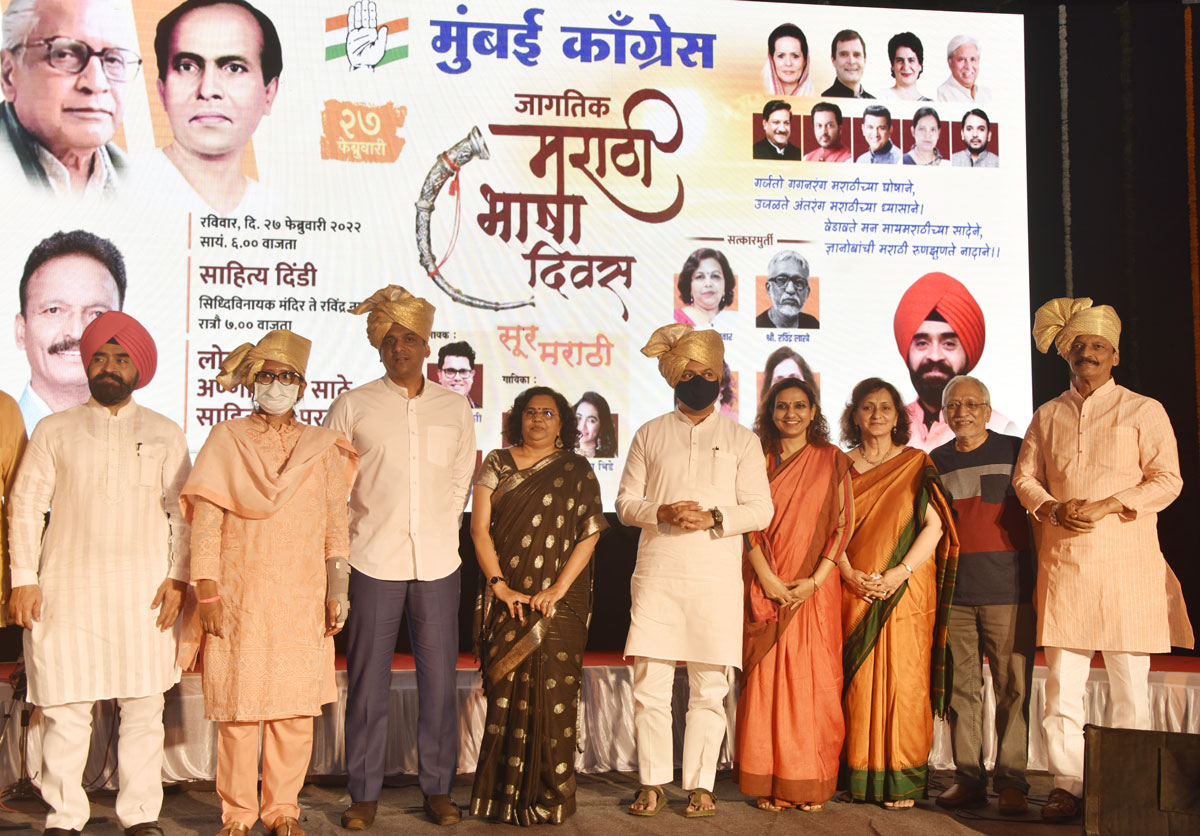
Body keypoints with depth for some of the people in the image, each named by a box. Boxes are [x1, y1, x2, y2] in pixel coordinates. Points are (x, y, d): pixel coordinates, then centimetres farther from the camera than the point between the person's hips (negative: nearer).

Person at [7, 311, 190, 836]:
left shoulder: (165, 434, 11)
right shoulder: (54, 431, 10)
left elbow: (183, 512, 8)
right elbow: (26, 506, 8)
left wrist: (178, 579, -1)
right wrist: (23, 581, 0)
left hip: (145, 591, 0)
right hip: (67, 590, 0)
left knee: (144, 709, 2)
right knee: (64, 708, -1)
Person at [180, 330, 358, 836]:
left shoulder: (323, 448, 11)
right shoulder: (226, 441, 5)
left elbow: (336, 523, 10)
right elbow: (205, 522, 1)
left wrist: (337, 590, 3)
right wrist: (206, 591, -6)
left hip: (302, 599, 2)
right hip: (240, 597, -2)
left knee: (296, 708, 2)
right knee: (237, 705, -1)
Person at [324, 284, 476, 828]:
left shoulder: (455, 408, 10)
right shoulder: (352, 406, 3)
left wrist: (443, 528, 9)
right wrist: (353, 534, 2)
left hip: (438, 562, 2)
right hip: (373, 561, -1)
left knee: (439, 679, 5)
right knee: (367, 681, 2)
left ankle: (438, 788, 17)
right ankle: (364, 794, 13)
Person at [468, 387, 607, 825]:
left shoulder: (576, 470, 7)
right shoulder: (497, 464, 10)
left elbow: (590, 534, 0)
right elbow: (479, 528, 3)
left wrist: (558, 589, -11)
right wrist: (499, 585, -8)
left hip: (559, 603, -1)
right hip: (506, 602, 1)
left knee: (553, 693, -5)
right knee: (506, 693, 0)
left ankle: (550, 798, 2)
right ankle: (504, 795, 8)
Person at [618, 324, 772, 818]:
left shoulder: (741, 440, 11)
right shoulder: (650, 435, 13)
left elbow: (761, 510, 4)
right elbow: (625, 503, 8)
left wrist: (713, 518, -12)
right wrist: (662, 512, -12)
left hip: (717, 579, 0)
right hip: (656, 577, 1)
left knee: (709, 689, 1)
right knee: (650, 685, -1)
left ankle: (700, 785, 11)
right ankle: (653, 784, 10)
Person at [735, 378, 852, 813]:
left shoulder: (832, 460, 7)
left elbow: (843, 525, 1)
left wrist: (815, 580, -10)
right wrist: (766, 577, -10)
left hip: (815, 589, -1)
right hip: (765, 588, 1)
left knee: (813, 680, -1)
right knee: (765, 679, -1)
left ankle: (811, 784, 8)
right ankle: (771, 782, 7)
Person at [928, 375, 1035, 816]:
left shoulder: (1014, 451, 6)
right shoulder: (935, 461, 14)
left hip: (1008, 590, -3)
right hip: (952, 593, 3)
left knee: (1013, 688, -3)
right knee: (961, 689, 4)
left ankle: (1011, 781, 4)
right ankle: (968, 778, 11)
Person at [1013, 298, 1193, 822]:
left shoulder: (1144, 411, 5)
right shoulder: (1047, 416, 16)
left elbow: (1167, 480, -2)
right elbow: (1025, 477, 16)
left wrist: (1105, 505, -14)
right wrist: (1051, 508, -5)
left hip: (1126, 562, -3)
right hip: (1063, 561, 3)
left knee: (1130, 683, -1)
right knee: (1061, 681, 0)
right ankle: (1067, 785, 7)